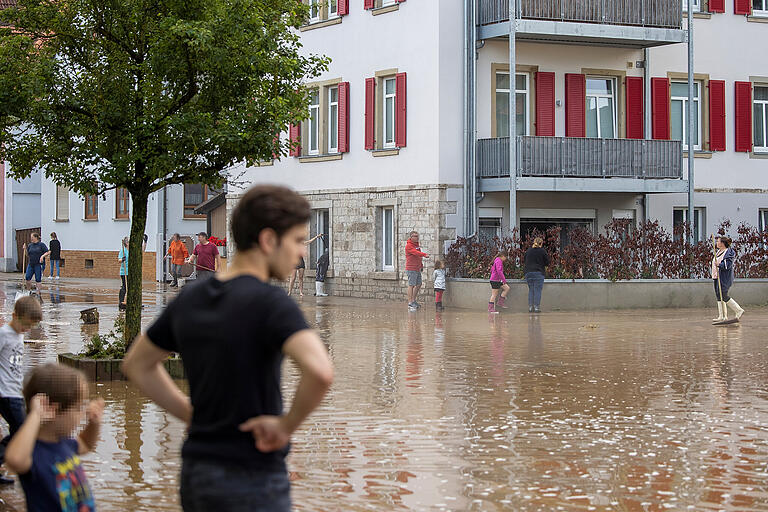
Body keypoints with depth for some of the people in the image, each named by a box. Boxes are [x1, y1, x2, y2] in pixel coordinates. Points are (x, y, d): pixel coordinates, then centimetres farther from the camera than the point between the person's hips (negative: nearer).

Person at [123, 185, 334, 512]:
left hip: (196, 475, 7)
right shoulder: (270, 302, -17)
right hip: (250, 484, -7)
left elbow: (137, 364, 20)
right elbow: (320, 372, -33)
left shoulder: (190, 299, 6)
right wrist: (286, 425, -17)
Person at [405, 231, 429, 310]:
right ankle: (410, 303, -4)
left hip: (417, 269, 9)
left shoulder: (416, 245, 17)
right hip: (411, 269, -9)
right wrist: (424, 255, -39)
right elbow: (416, 253, -27)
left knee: (419, 284, 13)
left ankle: (414, 300, 24)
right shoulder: (409, 246, -12)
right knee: (411, 285, -7)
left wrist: (421, 265, 21)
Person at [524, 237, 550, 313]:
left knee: (531, 290, 9)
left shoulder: (528, 251, 9)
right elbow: (547, 263, 1)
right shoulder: (542, 251, -3)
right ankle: (536, 307, -7)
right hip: (539, 273, -4)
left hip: (528, 273, 4)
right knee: (537, 290, -3)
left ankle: (530, 307, 6)